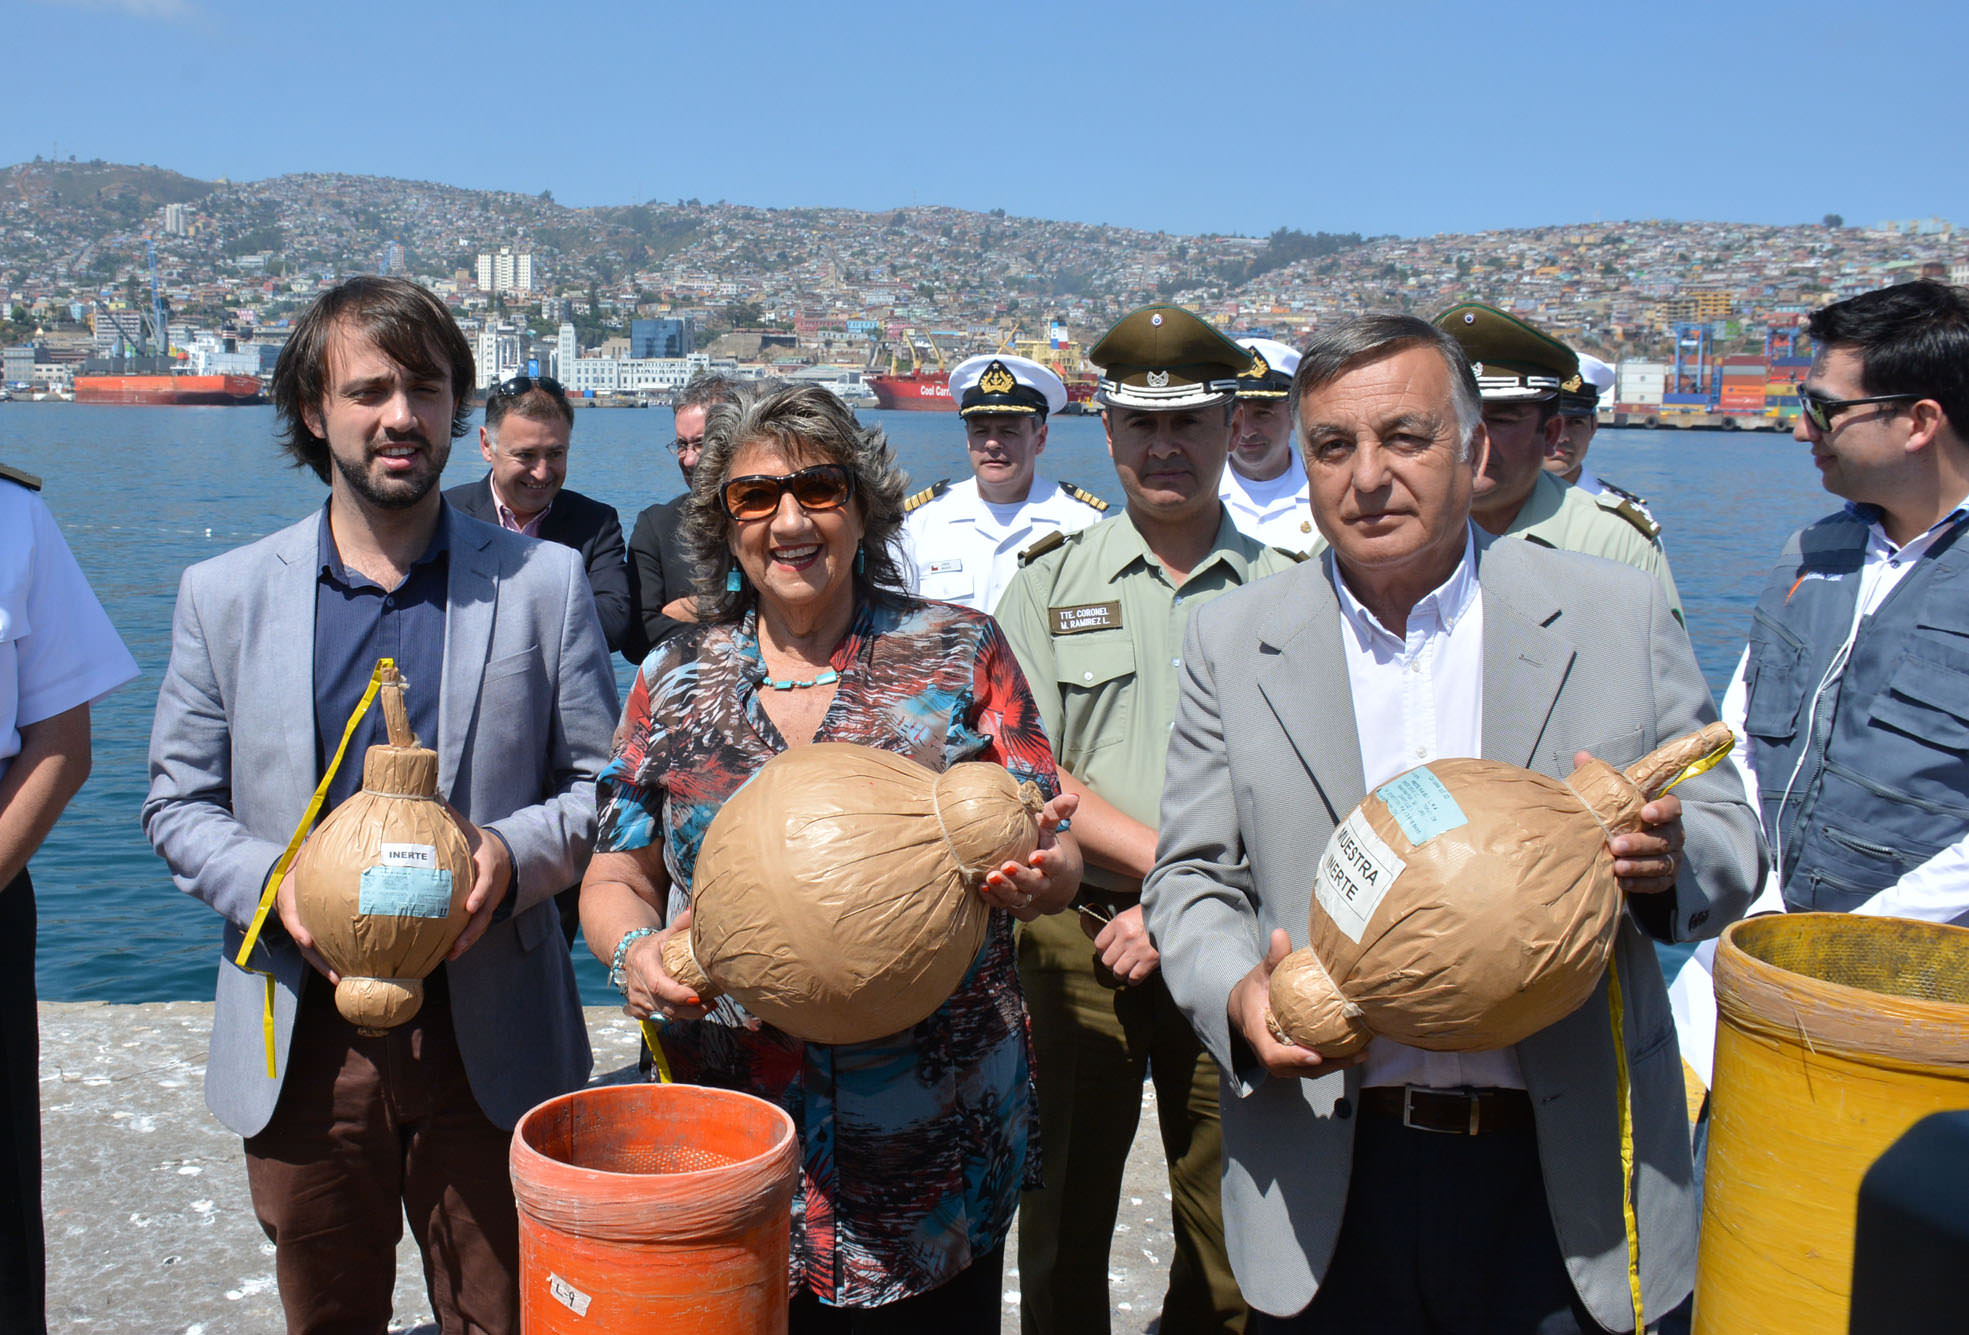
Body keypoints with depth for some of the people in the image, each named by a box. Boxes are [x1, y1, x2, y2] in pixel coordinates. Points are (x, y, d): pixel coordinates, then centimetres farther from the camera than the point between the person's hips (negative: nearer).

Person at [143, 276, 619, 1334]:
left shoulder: (546, 582, 1)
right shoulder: (224, 594, 4)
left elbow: (603, 782, 3)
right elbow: (178, 801, 7)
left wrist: (515, 852, -18)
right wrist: (270, 884, -13)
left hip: (491, 1042, -1)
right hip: (301, 1043, 1)